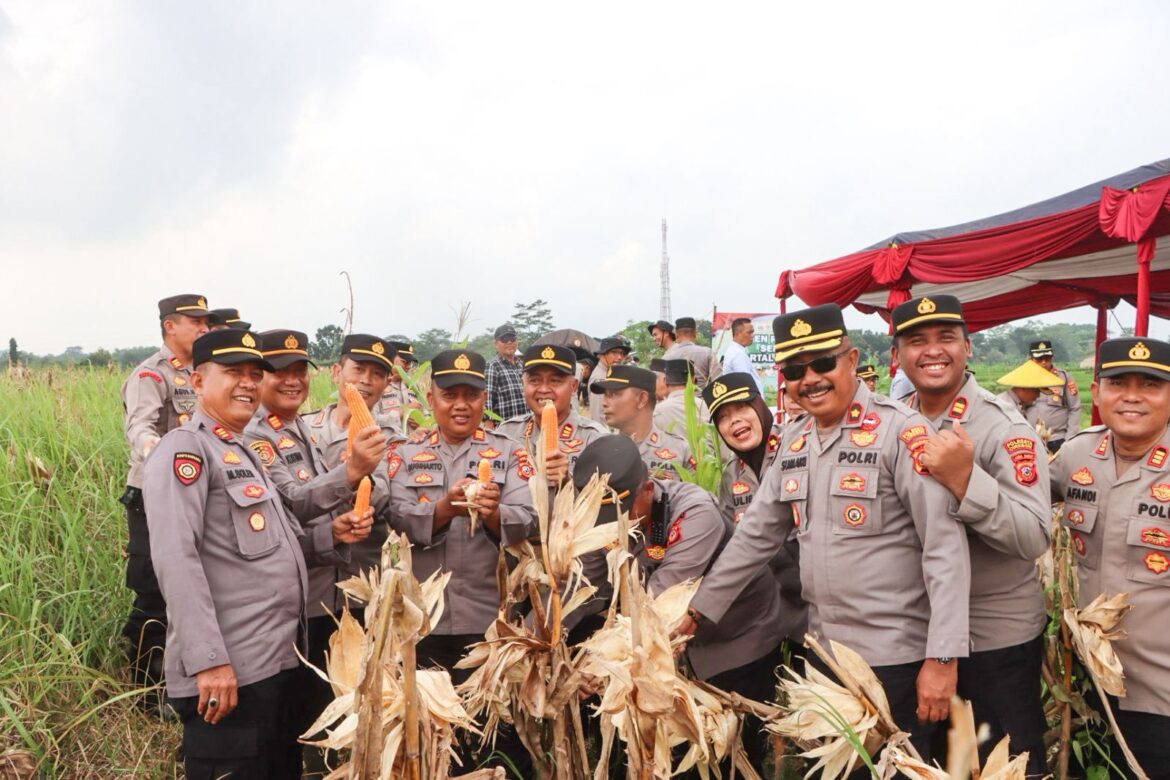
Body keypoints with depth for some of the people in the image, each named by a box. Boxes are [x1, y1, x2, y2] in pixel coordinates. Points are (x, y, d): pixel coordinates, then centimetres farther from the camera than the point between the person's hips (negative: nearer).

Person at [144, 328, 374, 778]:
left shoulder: (244, 455, 19)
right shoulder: (184, 450, -10)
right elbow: (176, 559, -19)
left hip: (279, 663, 9)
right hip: (227, 672, -9)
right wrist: (208, 660, -24)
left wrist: (331, 536, 5)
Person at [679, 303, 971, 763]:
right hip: (823, 651, 7)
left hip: (896, 656, -6)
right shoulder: (793, 443, 6)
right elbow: (757, 534, 11)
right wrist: (699, 607, 9)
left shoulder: (901, 432, -15)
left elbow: (945, 547, -18)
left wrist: (942, 657, -21)